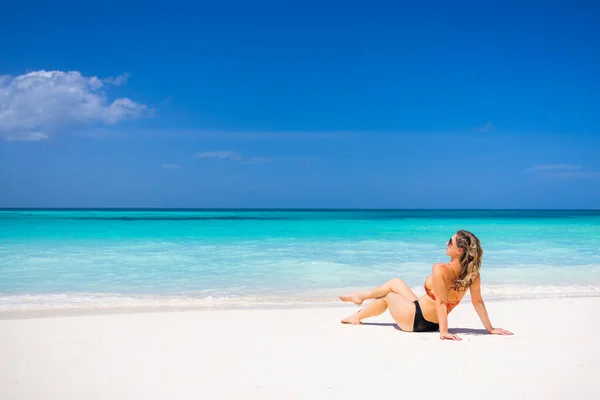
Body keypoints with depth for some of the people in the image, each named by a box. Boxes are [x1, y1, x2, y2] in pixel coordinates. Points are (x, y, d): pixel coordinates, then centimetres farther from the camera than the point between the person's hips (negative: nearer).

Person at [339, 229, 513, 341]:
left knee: (387, 296, 23)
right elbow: (478, 302, -11)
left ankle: (357, 317, 47)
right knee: (395, 282, 24)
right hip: (432, 323, 7)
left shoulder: (440, 269, -32)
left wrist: (444, 331, -31)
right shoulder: (473, 273, -13)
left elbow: (441, 302, -33)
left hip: (415, 318, -7)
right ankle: (361, 297, 48)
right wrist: (490, 328, -5)